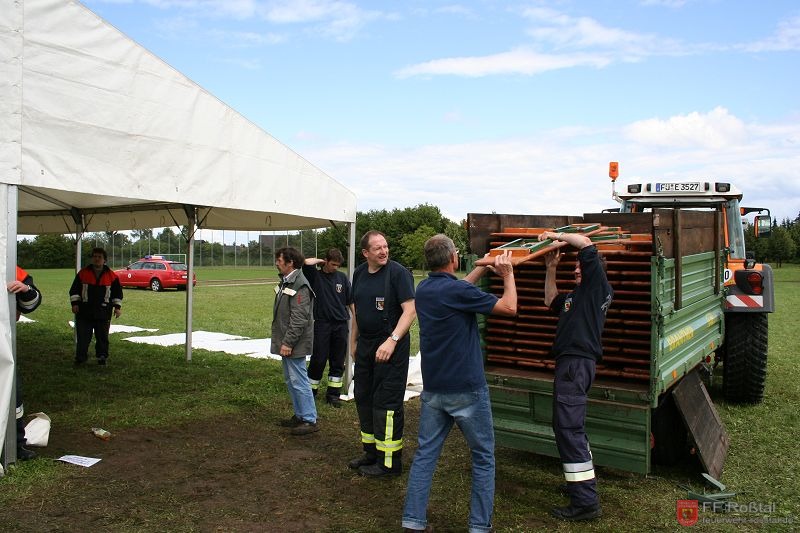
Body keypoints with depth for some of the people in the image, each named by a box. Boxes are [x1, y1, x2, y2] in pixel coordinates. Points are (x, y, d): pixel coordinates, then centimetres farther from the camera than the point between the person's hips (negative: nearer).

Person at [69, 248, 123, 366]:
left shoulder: (111, 275, 3)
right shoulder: (83, 273, 3)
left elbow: (117, 292, 8)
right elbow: (74, 289, 7)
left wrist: (117, 307, 1)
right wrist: (75, 303, -1)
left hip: (103, 313, 0)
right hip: (84, 312, 0)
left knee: (102, 337, 7)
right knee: (83, 337, 2)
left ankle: (102, 357, 19)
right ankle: (80, 357, 11)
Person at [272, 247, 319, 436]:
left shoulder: (300, 285, -19)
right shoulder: (285, 282, 13)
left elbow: (299, 319, -24)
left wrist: (288, 342, -23)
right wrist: (283, 341, 17)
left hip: (294, 344, -10)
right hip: (285, 342, 10)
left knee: (298, 381, -5)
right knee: (290, 380, 17)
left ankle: (310, 420, 4)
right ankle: (299, 415, 28)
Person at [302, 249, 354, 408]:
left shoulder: (342, 277, 7)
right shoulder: (316, 276, 0)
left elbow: (350, 301, 11)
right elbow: (307, 262, -20)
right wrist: (320, 261, -3)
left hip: (341, 324, 3)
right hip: (322, 324, -3)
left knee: (338, 361, 8)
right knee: (318, 360, -1)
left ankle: (333, 393, 19)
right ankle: (311, 391, 14)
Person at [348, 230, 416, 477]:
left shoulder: (399, 272, -12)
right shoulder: (359, 273, 9)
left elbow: (410, 311, -17)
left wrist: (392, 341, -26)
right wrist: (354, 341, 19)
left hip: (390, 346, -7)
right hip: (365, 345, 8)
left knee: (386, 402, -3)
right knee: (363, 397, 15)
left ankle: (389, 461, 8)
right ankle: (371, 452, 31)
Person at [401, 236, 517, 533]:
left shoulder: (424, 289, 4)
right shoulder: (457, 291, -18)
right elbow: (509, 308, -11)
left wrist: (483, 268, 25)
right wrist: (508, 274, 3)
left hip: (432, 389, 7)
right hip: (467, 389, -6)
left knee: (425, 455, 11)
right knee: (483, 458, 9)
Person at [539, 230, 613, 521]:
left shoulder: (597, 286, -4)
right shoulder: (579, 294, 23)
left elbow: (586, 244, -14)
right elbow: (551, 301, 33)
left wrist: (557, 235, -2)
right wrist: (550, 269, 23)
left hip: (576, 364, -11)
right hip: (572, 363, 11)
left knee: (569, 429, -12)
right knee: (570, 427, 20)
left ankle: (586, 502, -10)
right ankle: (584, 483, 32)